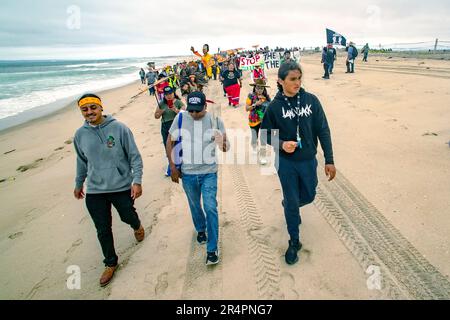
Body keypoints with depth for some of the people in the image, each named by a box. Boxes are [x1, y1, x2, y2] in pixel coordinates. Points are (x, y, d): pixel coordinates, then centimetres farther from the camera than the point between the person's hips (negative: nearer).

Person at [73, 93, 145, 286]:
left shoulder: (119, 128, -12)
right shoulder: (80, 135, 0)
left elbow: (135, 156, -8)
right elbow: (82, 161, 15)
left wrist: (137, 181, -15)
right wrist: (78, 184, 23)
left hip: (122, 187, -3)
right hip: (94, 191, 3)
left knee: (128, 217, 16)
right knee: (103, 231, 10)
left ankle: (137, 226, 54)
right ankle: (110, 263, 31)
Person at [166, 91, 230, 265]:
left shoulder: (215, 120, -8)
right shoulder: (180, 118, -8)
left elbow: (225, 145, -5)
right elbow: (169, 142, 1)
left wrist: (224, 144, -30)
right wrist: (173, 167, -2)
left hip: (209, 172, -1)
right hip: (187, 173, 2)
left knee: (210, 208, -7)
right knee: (194, 205, 19)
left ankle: (212, 249, 7)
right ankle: (201, 229, 48)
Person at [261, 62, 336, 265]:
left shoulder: (311, 100, -6)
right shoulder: (274, 106, -10)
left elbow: (323, 131, -4)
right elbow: (266, 134, -1)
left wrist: (329, 160, -5)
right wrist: (281, 144, -21)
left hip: (308, 160, 2)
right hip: (285, 162, -2)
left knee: (308, 196, 18)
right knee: (292, 202, 7)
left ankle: (289, 205, 54)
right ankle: (294, 242, 27)